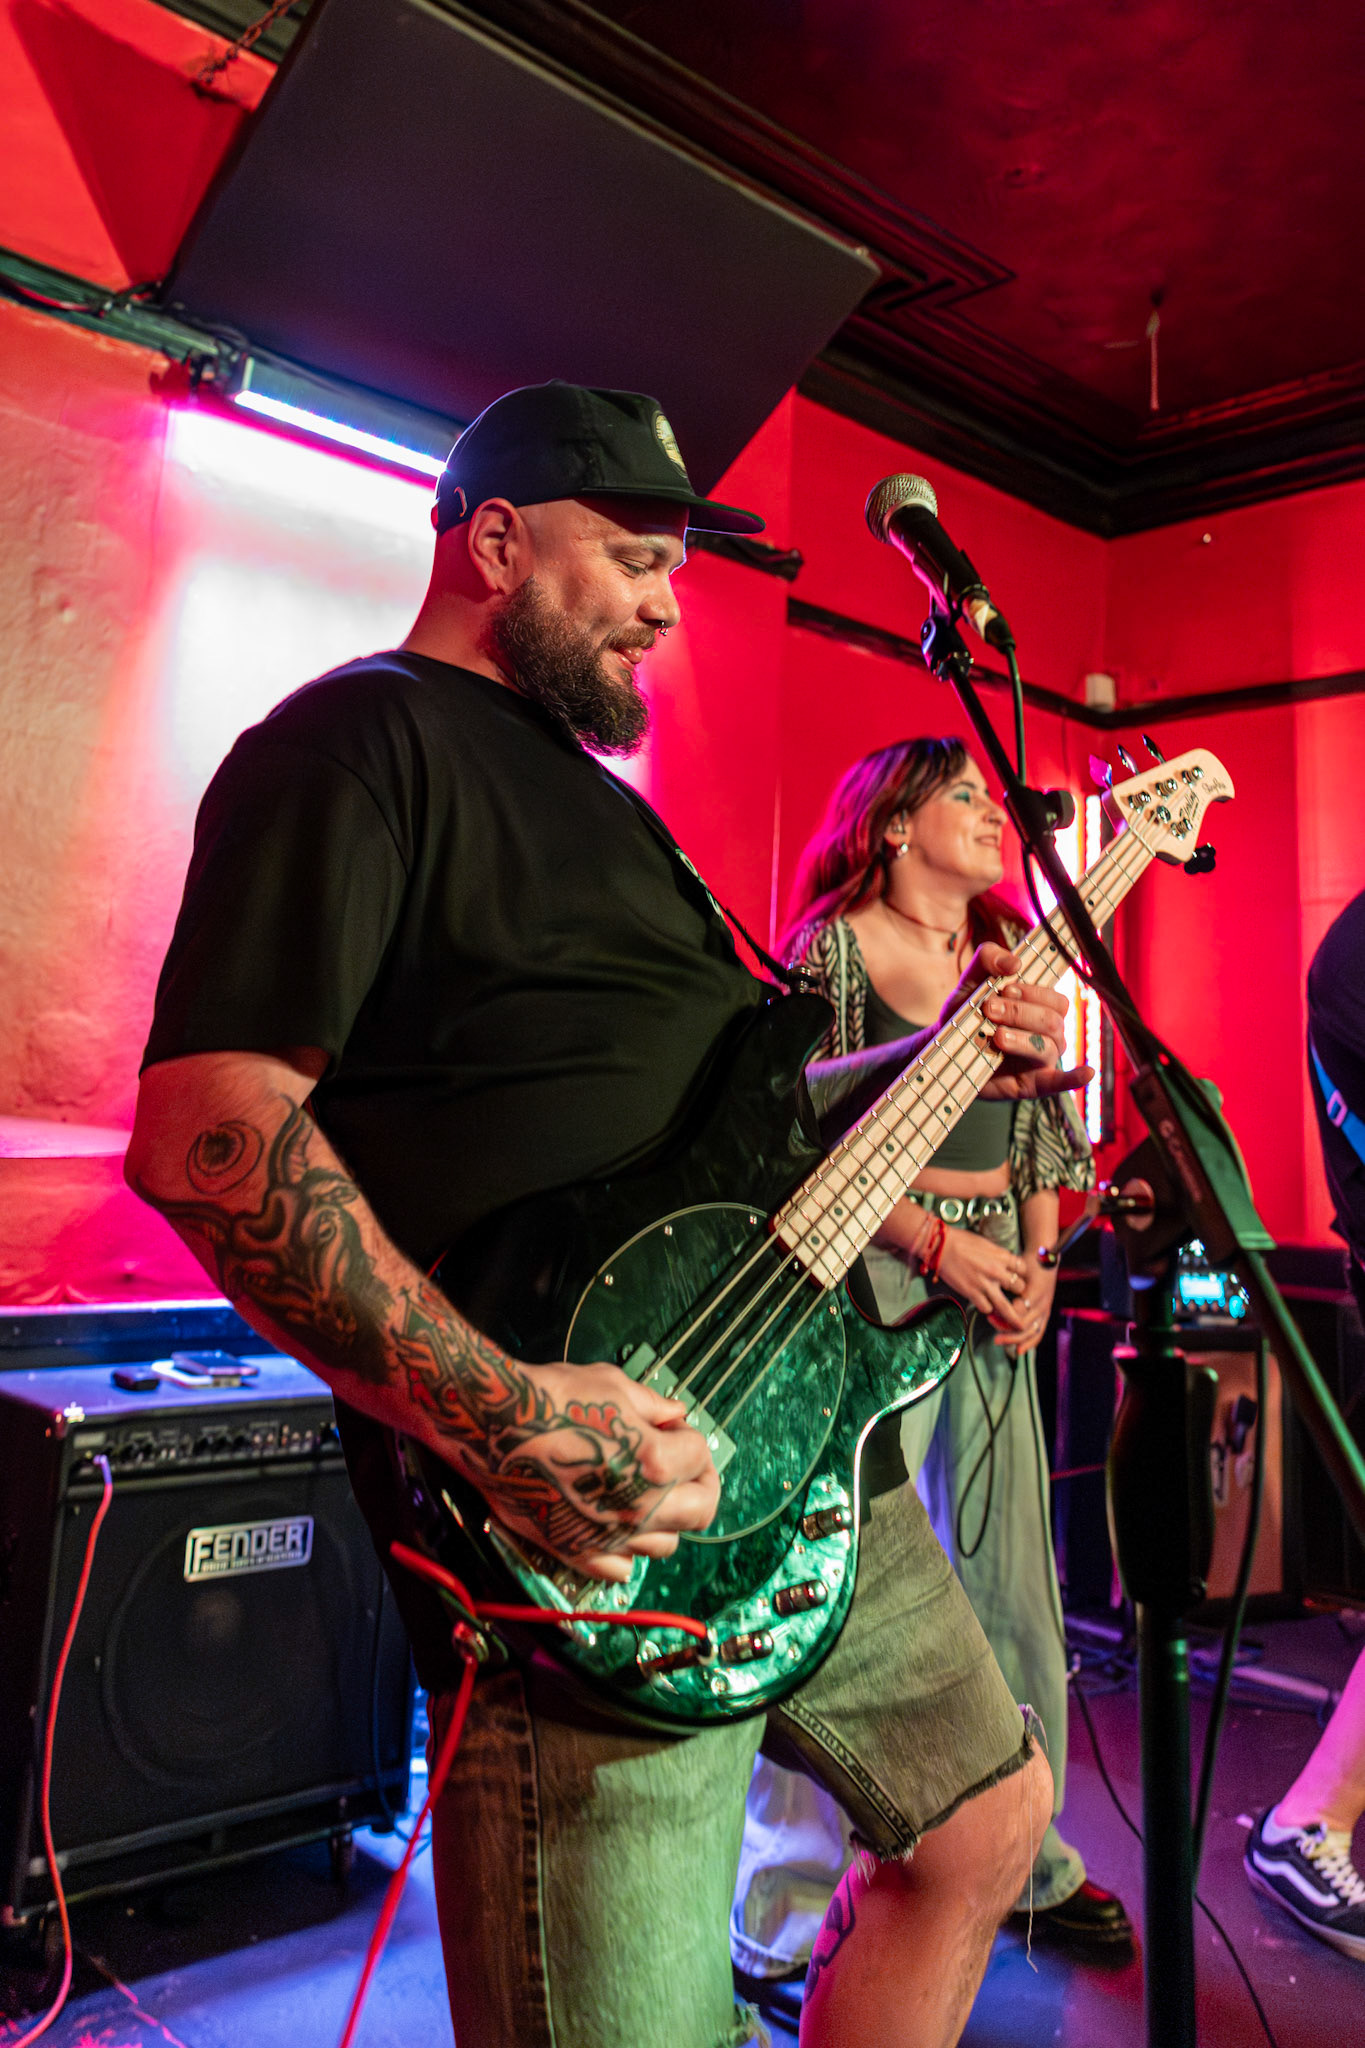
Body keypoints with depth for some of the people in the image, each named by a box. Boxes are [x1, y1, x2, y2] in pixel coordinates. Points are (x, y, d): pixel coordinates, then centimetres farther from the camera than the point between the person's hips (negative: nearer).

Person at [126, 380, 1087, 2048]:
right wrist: (495, 1419, -28)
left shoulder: (591, 784, 21)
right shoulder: (358, 740, -8)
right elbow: (203, 1129, -21)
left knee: (987, 1815, 21)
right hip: (593, 1537, -9)